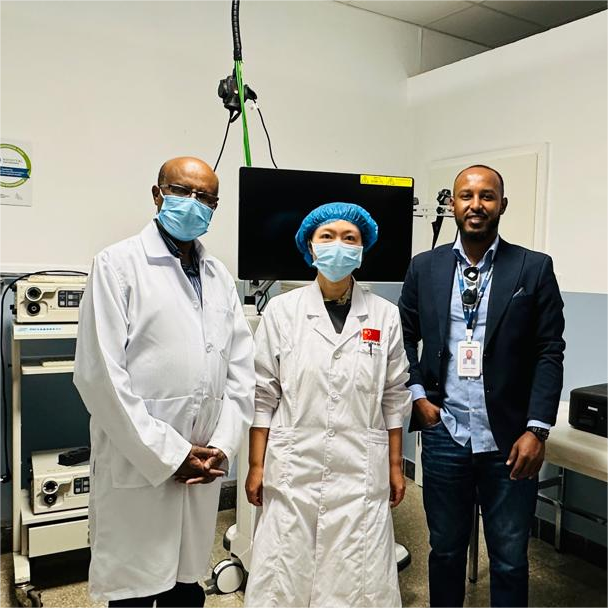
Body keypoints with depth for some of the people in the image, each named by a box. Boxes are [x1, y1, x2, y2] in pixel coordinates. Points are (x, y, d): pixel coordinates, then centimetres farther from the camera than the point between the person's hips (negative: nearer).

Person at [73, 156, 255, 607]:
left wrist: (223, 446, -3)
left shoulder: (220, 276, 10)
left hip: (203, 469, 5)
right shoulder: (119, 265, -6)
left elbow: (241, 369, 8)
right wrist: (169, 455, -13)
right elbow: (100, 374, -13)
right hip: (137, 469, -4)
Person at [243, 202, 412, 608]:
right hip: (293, 469, 0)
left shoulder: (385, 315, 2)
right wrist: (256, 466, 0)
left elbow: (394, 398, 7)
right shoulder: (282, 310, -1)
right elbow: (264, 396, 1)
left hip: (362, 473, 1)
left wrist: (396, 466, 7)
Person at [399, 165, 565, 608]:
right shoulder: (425, 268, 4)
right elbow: (404, 338, 11)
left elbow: (550, 352, -3)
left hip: (510, 439, -1)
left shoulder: (534, 268, -2)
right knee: (446, 550, 17)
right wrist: (418, 395, 0)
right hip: (444, 435, 2)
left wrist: (537, 429, -9)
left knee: (510, 560, 11)